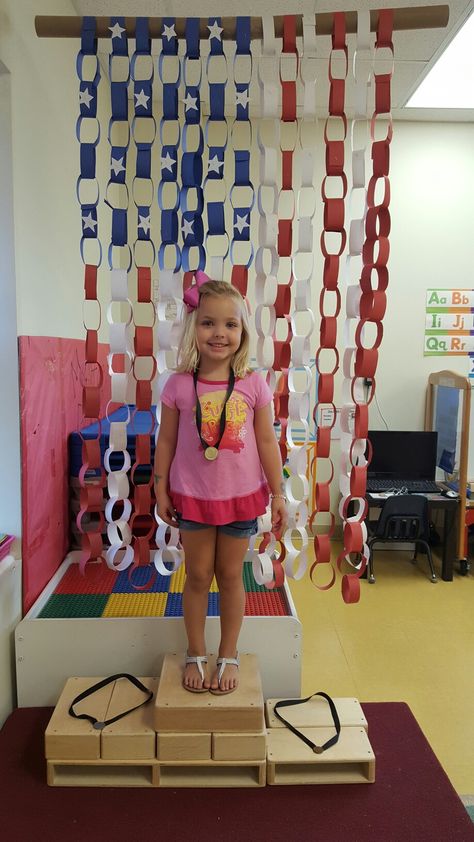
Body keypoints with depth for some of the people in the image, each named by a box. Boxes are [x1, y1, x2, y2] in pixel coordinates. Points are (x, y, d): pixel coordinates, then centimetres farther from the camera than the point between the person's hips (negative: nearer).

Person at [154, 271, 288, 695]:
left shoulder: (254, 384, -8)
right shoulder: (178, 385, -8)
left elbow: (267, 442, -3)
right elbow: (166, 441, 0)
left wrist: (278, 494, -2)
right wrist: (161, 491, 1)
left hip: (241, 496, 0)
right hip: (192, 497, 0)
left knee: (231, 577, 14)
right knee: (198, 577, 13)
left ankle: (229, 656, 33)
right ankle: (196, 654, 34)